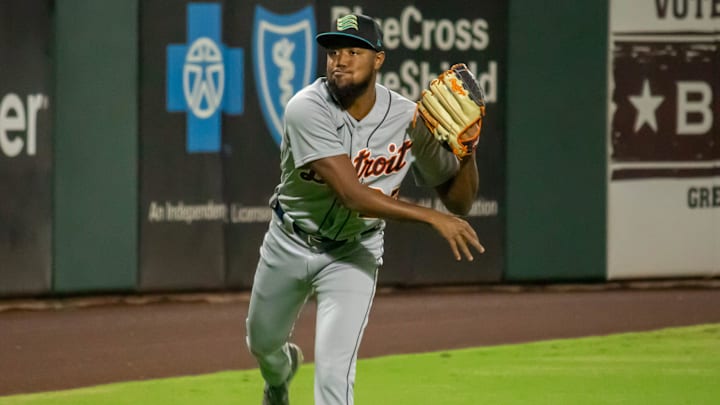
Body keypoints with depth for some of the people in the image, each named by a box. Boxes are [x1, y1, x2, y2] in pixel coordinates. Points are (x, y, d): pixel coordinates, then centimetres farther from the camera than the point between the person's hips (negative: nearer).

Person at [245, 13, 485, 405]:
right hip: (290, 244, 0)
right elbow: (352, 195, -36)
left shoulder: (408, 119, -17)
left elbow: (458, 200, -8)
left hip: (353, 253, 0)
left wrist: (467, 152, -28)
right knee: (262, 342, 24)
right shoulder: (307, 109, -28)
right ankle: (280, 372, 62)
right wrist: (434, 218, -40)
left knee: (333, 369, -17)